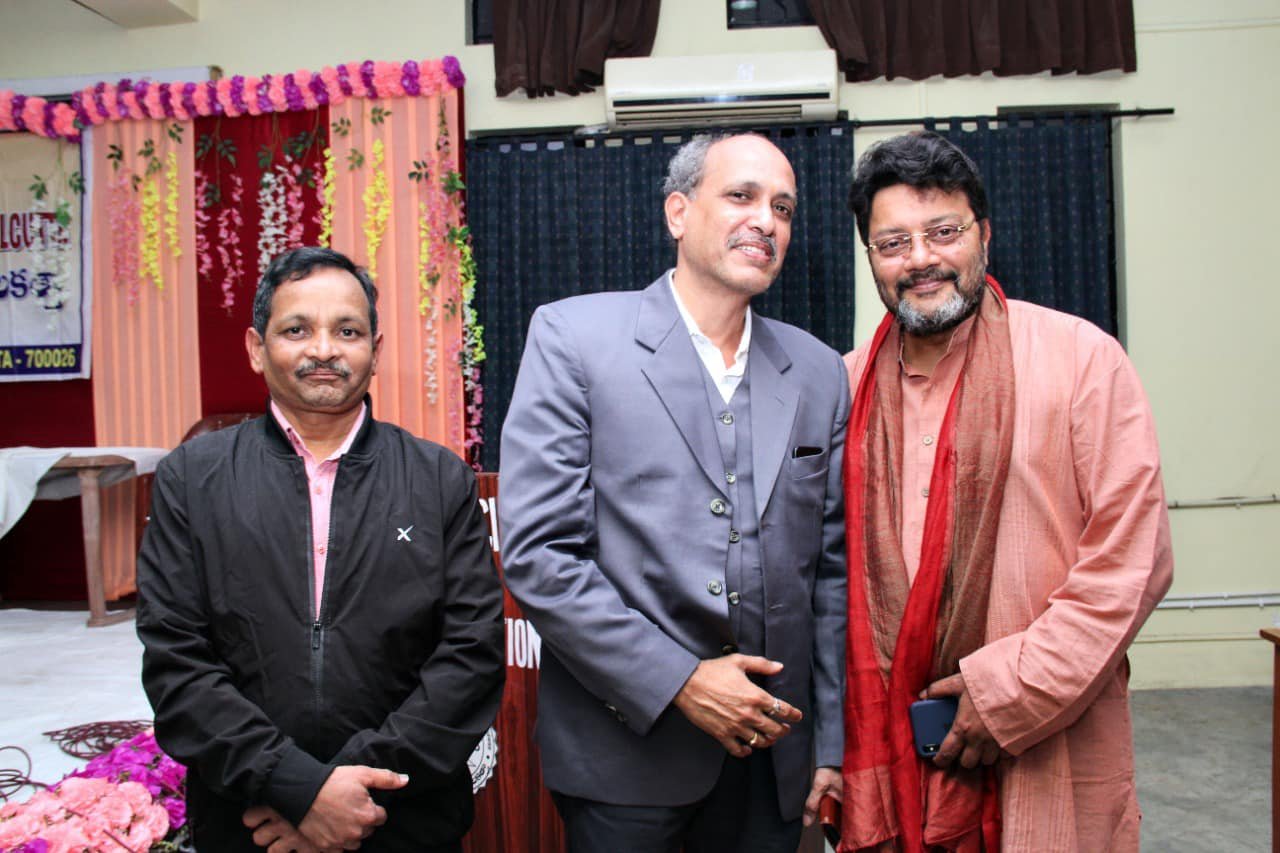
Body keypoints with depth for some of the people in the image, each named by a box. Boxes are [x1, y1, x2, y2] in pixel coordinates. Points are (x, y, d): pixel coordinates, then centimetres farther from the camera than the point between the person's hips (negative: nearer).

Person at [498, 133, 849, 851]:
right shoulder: (573, 335, -8)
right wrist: (679, 682, -15)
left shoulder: (819, 371, 4)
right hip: (626, 745, -3)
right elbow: (536, 553, -13)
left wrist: (834, 743, 5)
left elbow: (831, 570, 6)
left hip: (772, 746, 4)